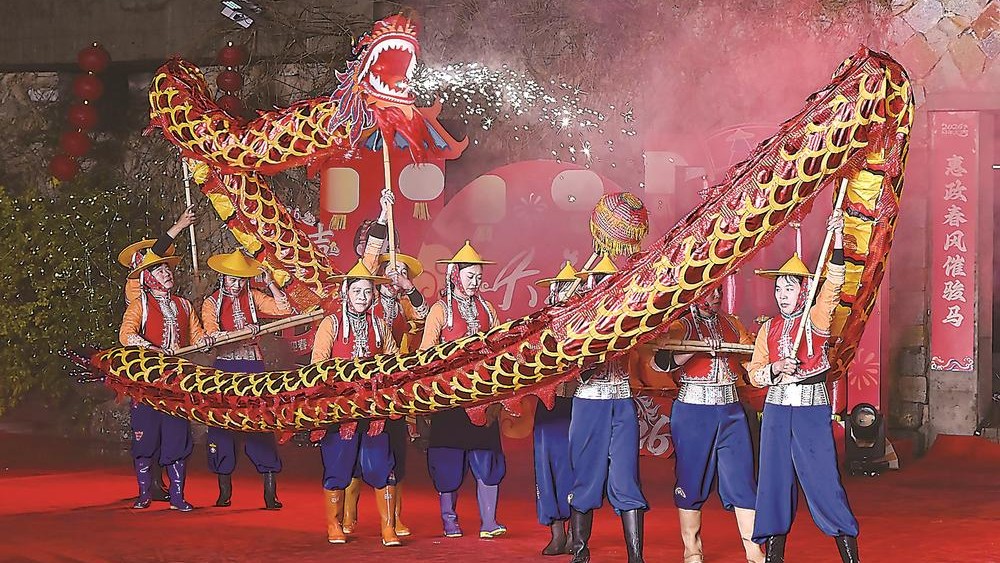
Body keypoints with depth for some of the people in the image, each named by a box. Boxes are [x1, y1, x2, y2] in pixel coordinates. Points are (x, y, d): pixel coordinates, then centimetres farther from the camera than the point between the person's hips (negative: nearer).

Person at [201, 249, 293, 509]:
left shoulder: (252, 297, 9)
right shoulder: (212, 303, 5)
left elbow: (284, 309, -1)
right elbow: (211, 335, -11)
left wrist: (270, 283, -6)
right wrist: (242, 332, -24)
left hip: (253, 367, 0)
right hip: (224, 367, 0)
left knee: (260, 424, -7)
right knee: (222, 425, 0)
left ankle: (270, 493, -6)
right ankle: (224, 491, 10)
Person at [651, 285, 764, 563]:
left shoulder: (731, 324, 13)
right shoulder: (682, 326, -3)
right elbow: (662, 361, -19)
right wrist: (699, 348, -27)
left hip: (731, 411, 4)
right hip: (693, 412, -4)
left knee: (742, 479, 1)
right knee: (693, 478, 3)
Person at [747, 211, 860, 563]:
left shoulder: (816, 319, -1)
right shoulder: (769, 329, 10)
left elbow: (833, 284, -16)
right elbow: (754, 374, 9)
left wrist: (837, 239, -26)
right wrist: (775, 369, -13)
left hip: (812, 409, -4)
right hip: (776, 410, 4)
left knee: (824, 481, -7)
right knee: (775, 480, 4)